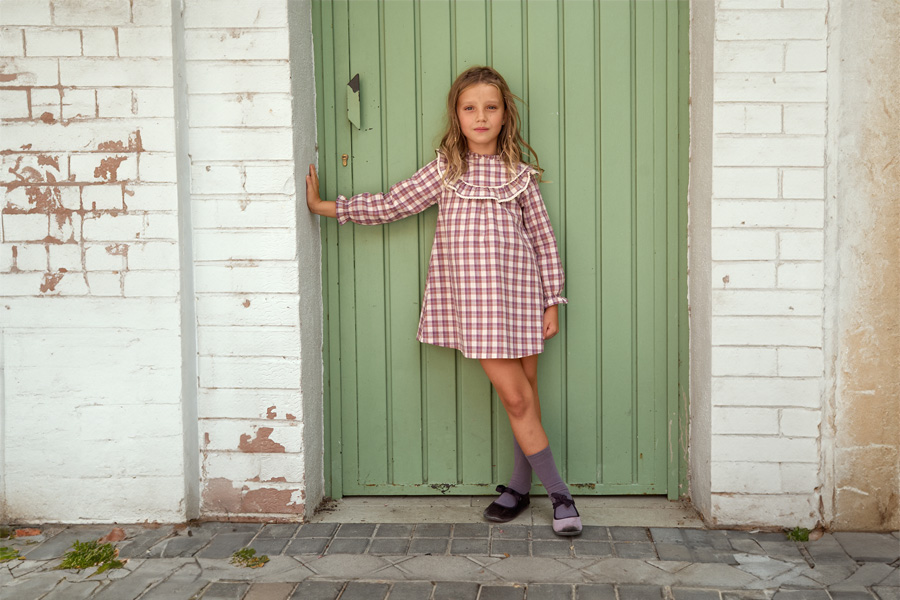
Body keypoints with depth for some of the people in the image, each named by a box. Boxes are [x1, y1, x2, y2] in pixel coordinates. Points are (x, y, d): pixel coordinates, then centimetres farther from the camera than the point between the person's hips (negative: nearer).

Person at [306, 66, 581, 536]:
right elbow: (391, 205, 9)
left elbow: (543, 239, 8)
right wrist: (322, 205, 8)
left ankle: (519, 486, 26)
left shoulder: (519, 174, 6)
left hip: (517, 295, 1)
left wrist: (552, 302, 5)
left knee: (525, 396, 7)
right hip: (472, 301, -1)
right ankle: (559, 494, 6)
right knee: (514, 397, -5)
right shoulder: (445, 170, 7)